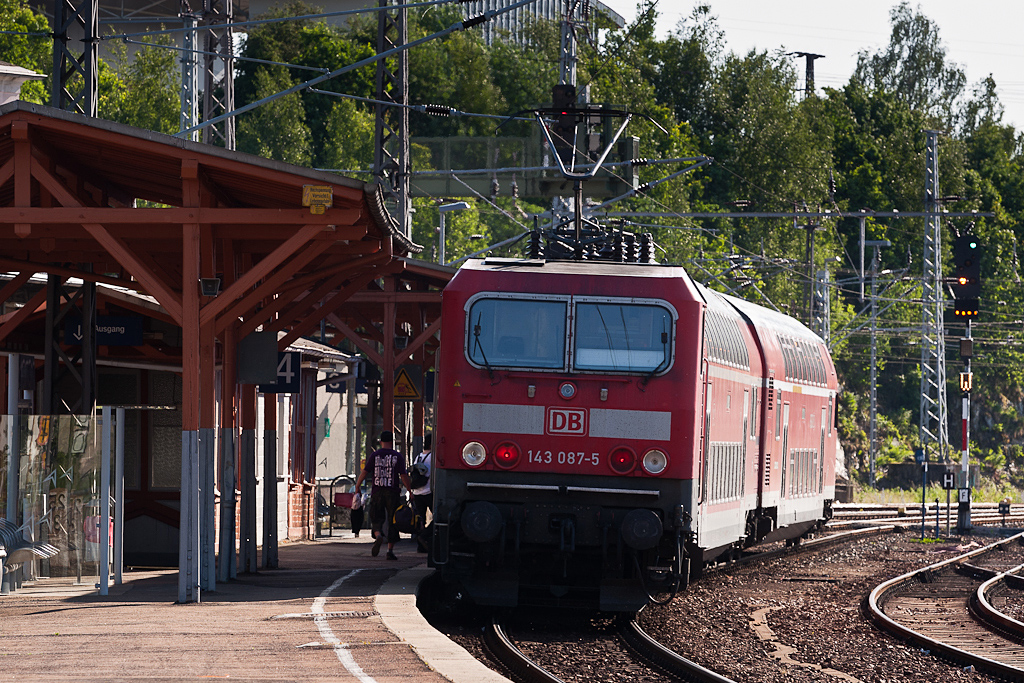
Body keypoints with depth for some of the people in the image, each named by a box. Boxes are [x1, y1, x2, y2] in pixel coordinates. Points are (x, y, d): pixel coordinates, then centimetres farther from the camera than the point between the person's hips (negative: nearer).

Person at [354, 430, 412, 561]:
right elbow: (403, 476, -5)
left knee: (377, 519, 10)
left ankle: (378, 535, -22)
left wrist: (357, 487, 6)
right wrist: (410, 491, 3)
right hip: (392, 493, -1)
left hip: (376, 492, 1)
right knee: (392, 521, 7)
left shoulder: (374, 455, 1)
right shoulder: (398, 456, -1)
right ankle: (390, 550, 2)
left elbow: (364, 472, -2)